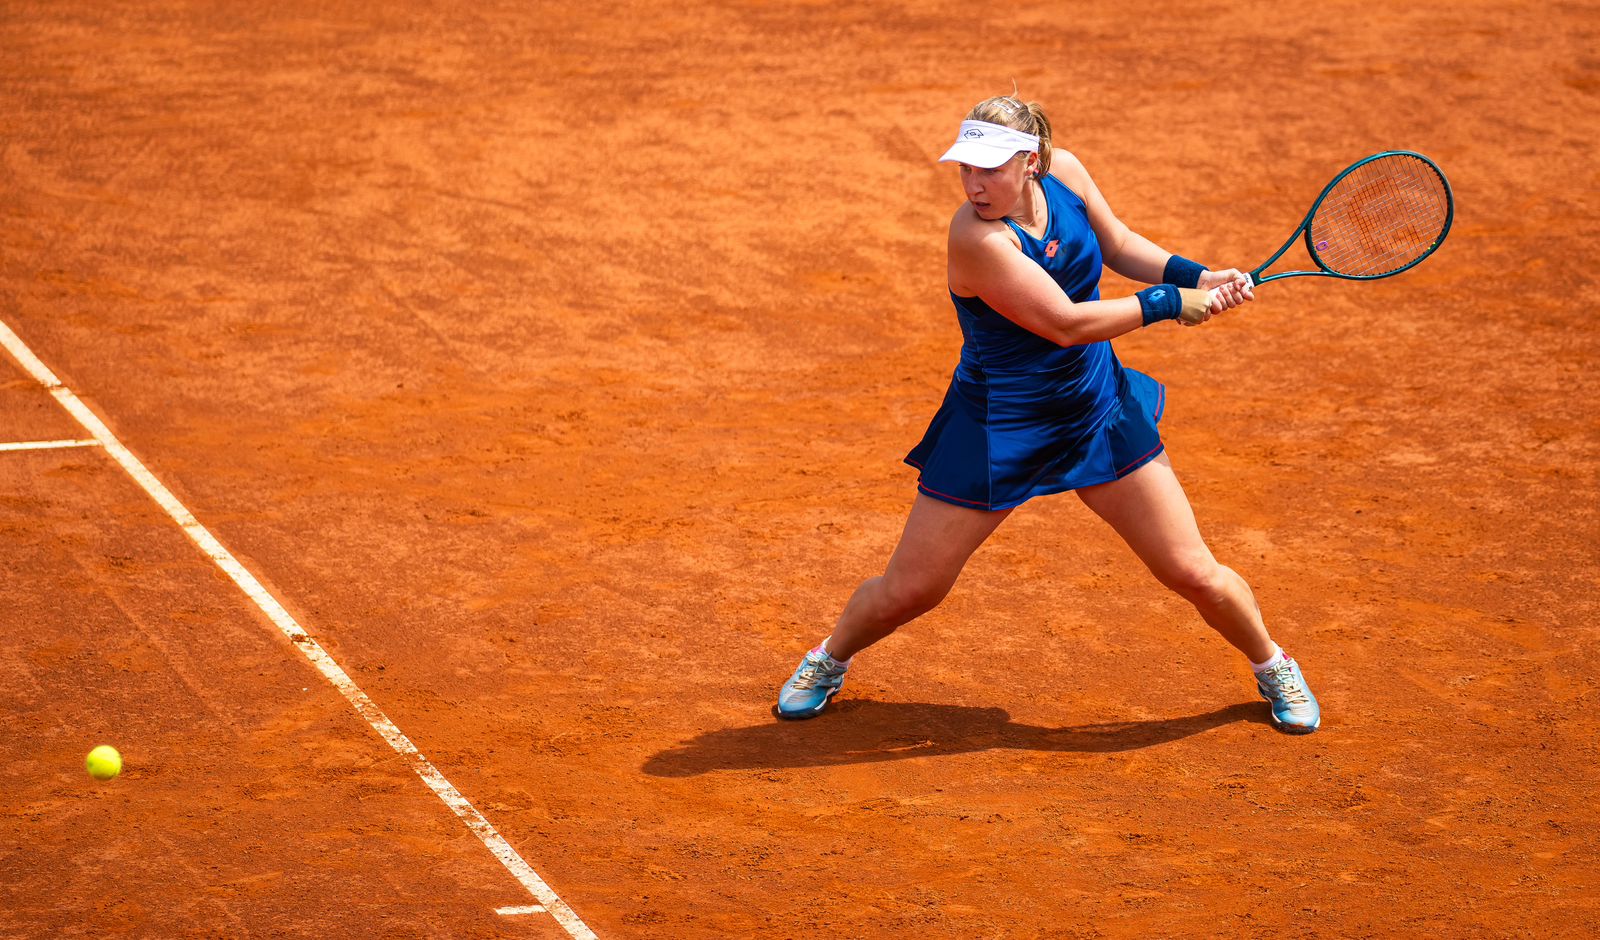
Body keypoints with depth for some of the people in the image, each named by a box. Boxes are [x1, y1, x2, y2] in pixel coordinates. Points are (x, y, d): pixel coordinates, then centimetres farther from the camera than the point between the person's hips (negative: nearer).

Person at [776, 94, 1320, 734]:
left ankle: (1271, 664, 34)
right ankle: (831, 660, 36)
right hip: (999, 432, -5)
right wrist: (1171, 302, -20)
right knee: (907, 592, 4)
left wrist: (1195, 276, -4)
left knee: (1194, 574, 5)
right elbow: (1066, 323, -29)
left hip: (1099, 414, 5)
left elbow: (1117, 243, 10)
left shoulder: (1065, 174, -10)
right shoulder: (977, 237, -29)